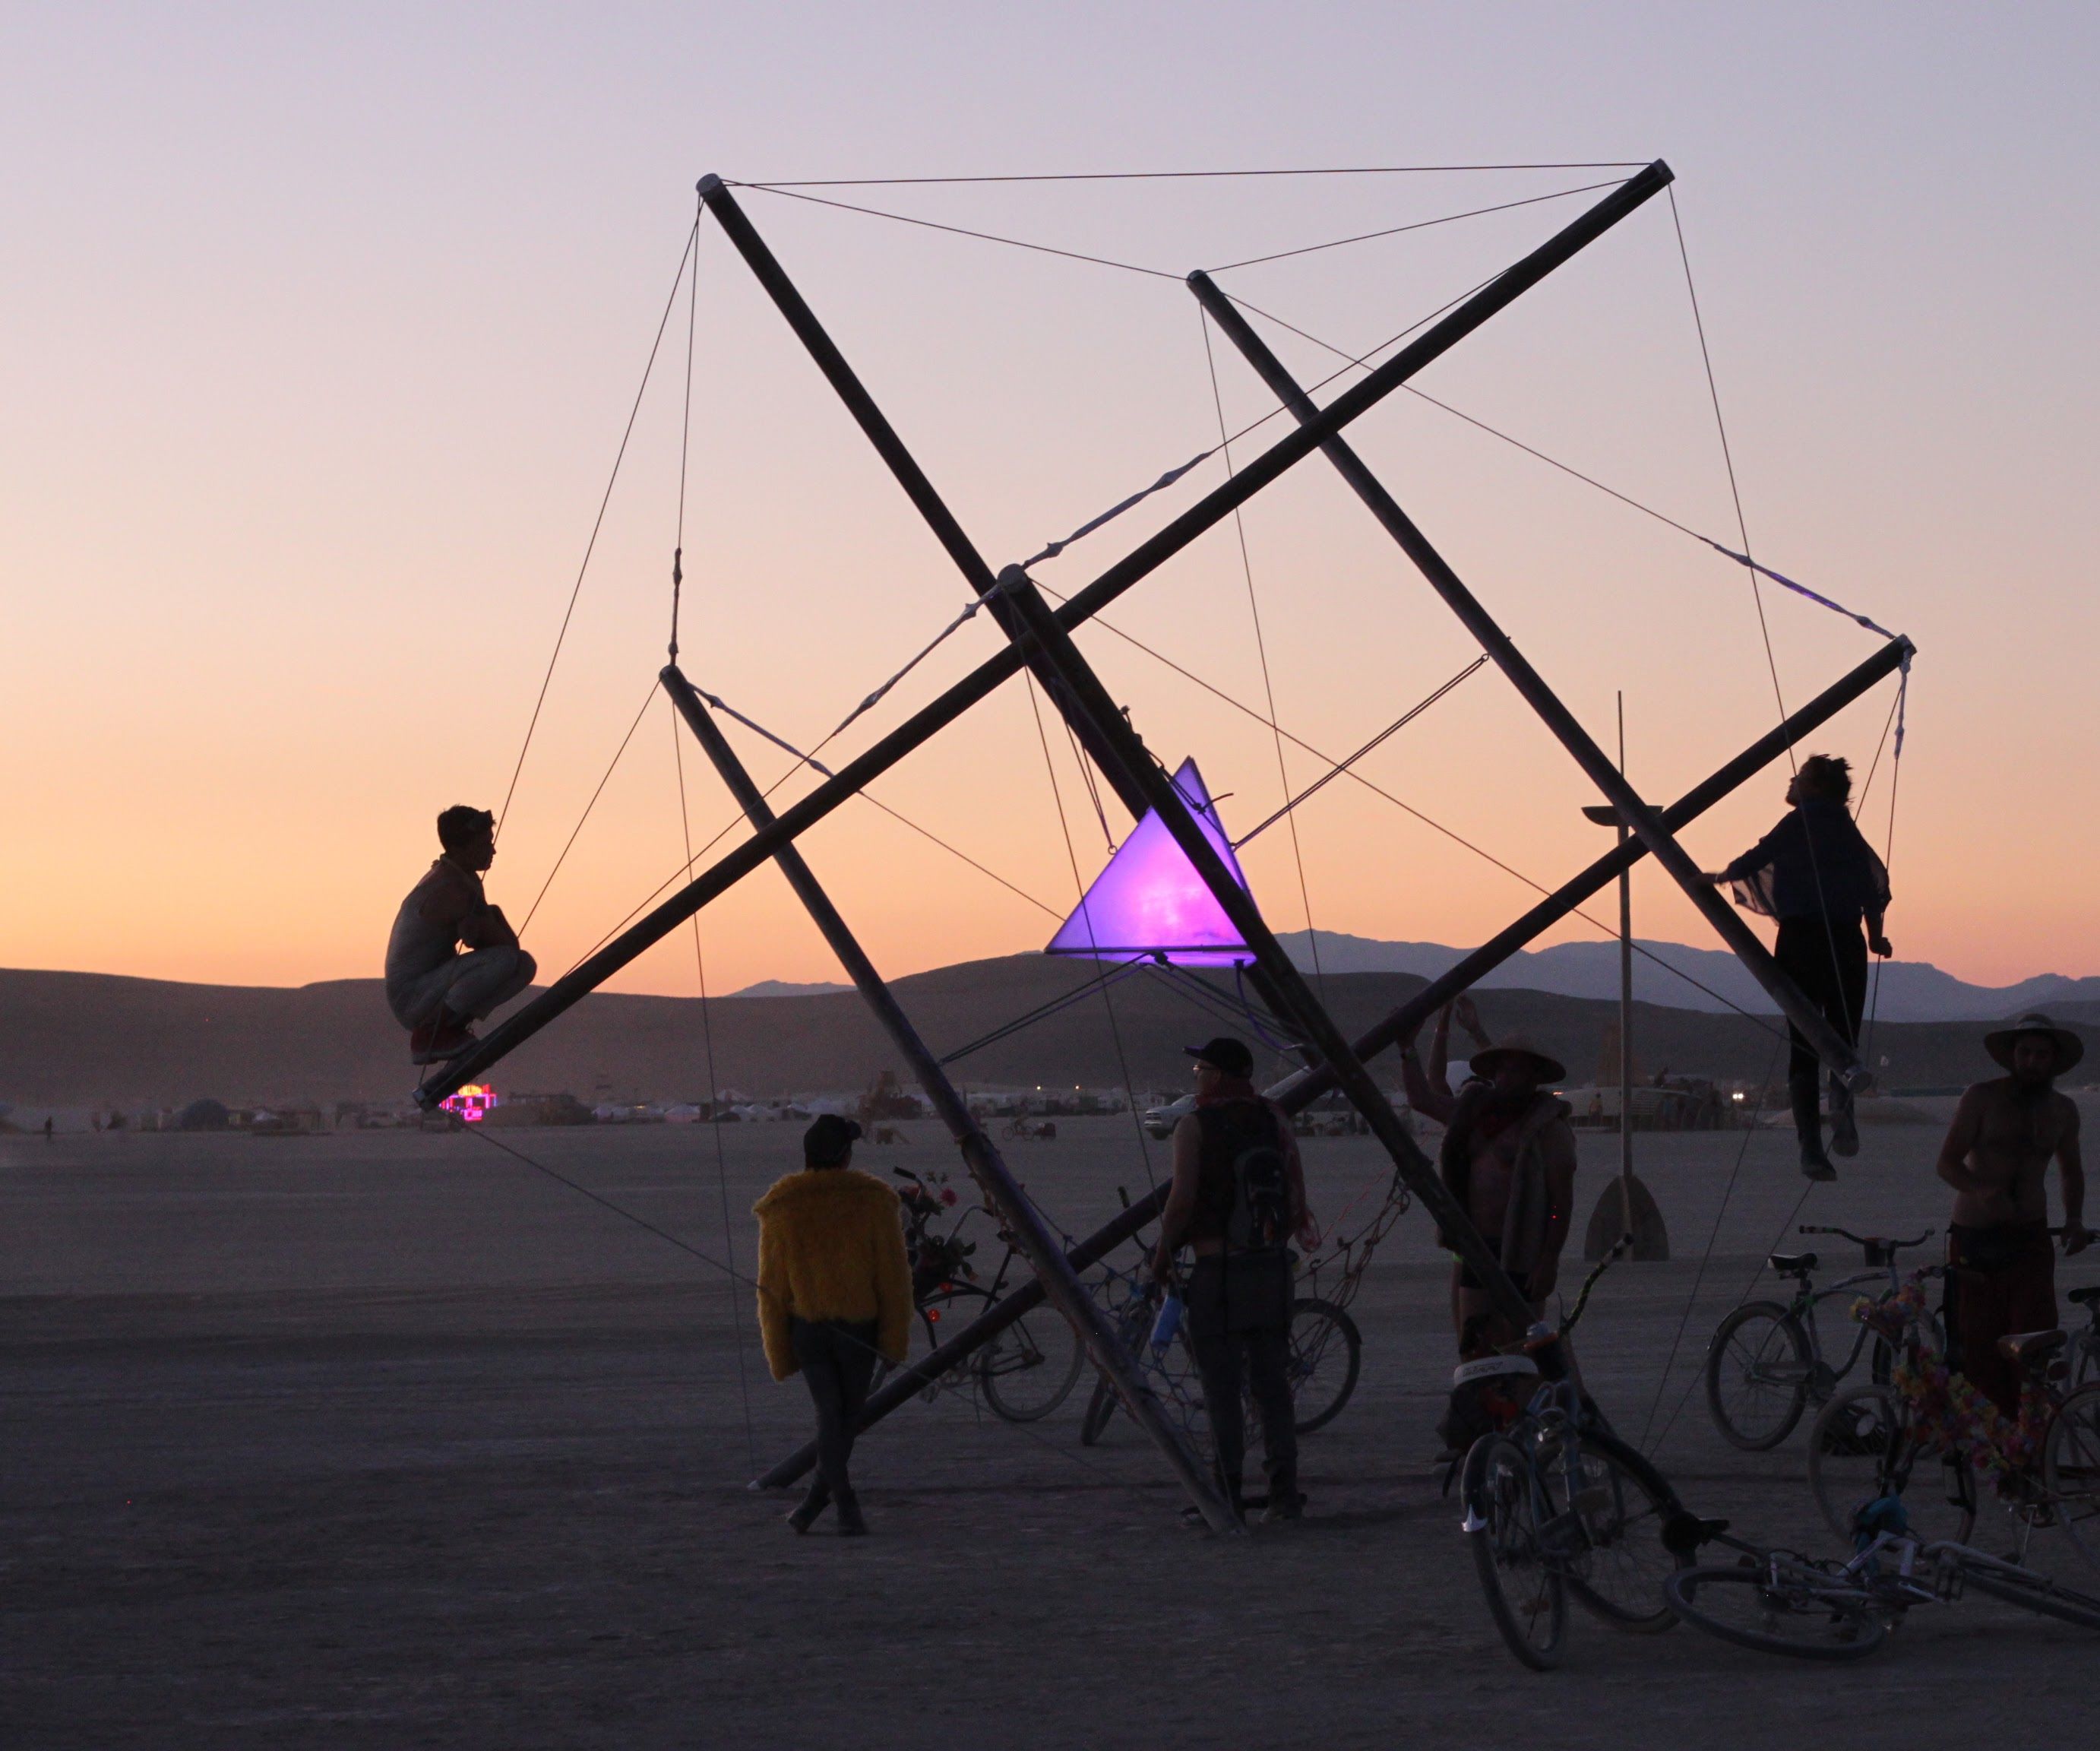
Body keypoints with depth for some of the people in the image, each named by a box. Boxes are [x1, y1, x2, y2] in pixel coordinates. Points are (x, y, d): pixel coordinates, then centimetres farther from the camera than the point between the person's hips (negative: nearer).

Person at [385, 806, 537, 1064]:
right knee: (506, 959, -28)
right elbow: (508, 944, -19)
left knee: (524, 965, 8)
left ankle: (451, 1027, 6)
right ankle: (429, 1033, -16)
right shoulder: (452, 893, -21)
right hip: (412, 997, -10)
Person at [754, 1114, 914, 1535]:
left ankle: (846, 1505, -9)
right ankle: (816, 1500, 15)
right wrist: (896, 1338, -1)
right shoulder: (872, 1202, -6)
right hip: (859, 1327, -1)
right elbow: (894, 1275, -6)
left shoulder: (780, 1213, -1)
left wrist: (779, 1354, 8)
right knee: (848, 1413, 13)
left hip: (806, 1327, 1)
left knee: (830, 1412, 4)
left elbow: (771, 1288, 1)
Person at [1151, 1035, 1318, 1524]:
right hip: (1272, 1268, 5)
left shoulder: (1195, 1126, -8)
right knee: (1273, 1383, 8)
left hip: (1215, 1269, -5)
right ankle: (1284, 1490, 5)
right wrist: (1295, 1231, 19)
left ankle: (1227, 1494, -2)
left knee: (1221, 1389, -1)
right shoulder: (1274, 1118, 6)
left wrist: (1162, 1254, 0)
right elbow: (1297, 1190, 5)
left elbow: (1182, 1201, -12)